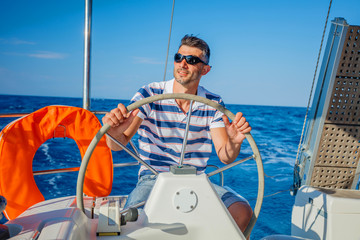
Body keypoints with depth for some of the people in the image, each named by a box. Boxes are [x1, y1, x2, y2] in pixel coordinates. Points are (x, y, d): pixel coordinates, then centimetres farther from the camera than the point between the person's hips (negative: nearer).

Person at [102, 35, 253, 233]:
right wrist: (114, 133, -37)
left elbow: (225, 157, -3)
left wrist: (234, 142, -26)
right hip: (153, 179, -2)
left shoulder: (213, 104, 3)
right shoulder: (149, 95, -5)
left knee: (242, 211, -20)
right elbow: (118, 145, -13)